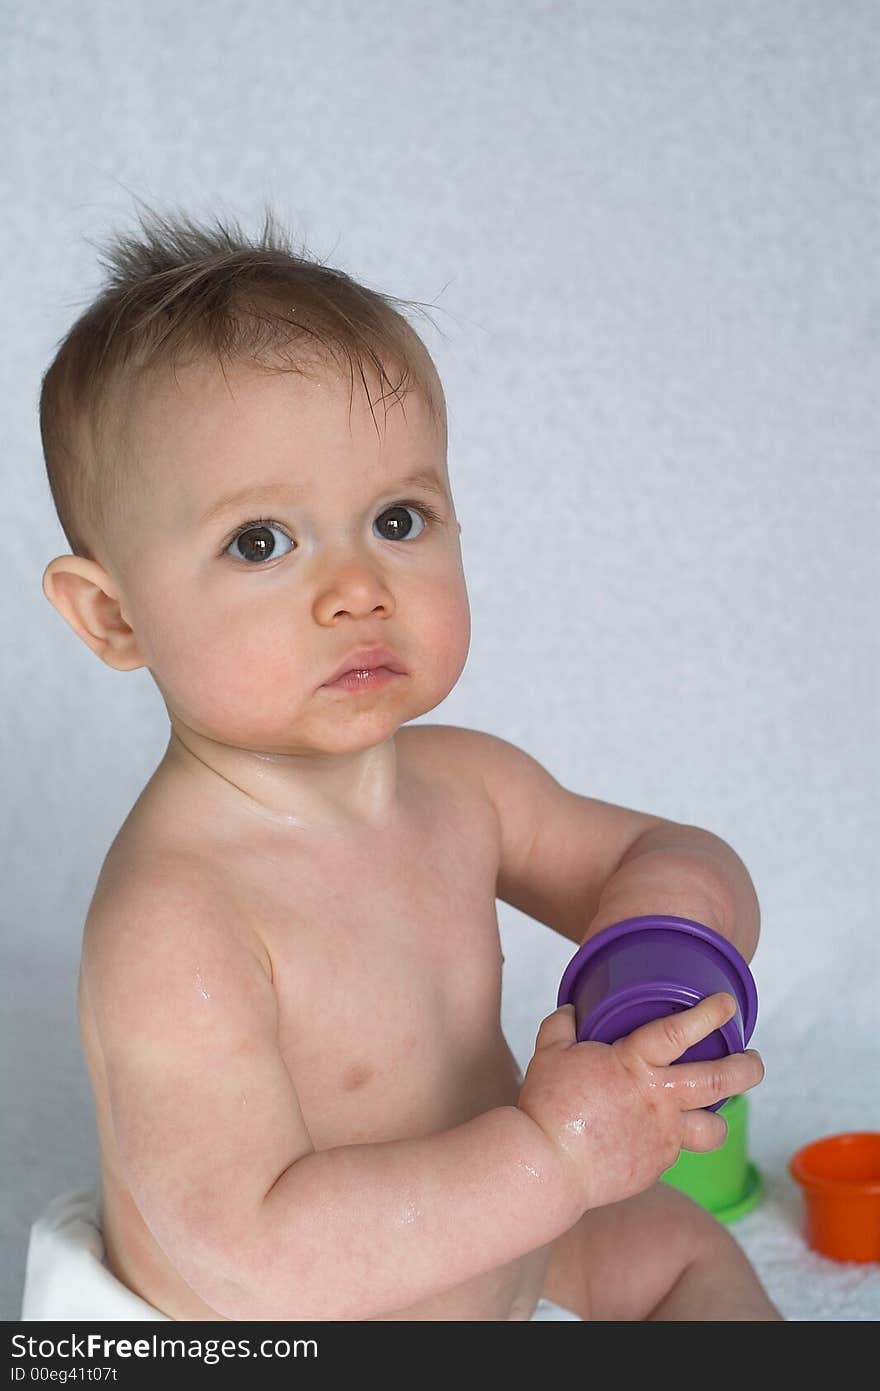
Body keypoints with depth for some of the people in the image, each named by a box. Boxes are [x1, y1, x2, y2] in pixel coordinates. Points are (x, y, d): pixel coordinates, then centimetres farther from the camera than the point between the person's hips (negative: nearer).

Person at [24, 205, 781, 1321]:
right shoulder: (169, 919, -32)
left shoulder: (464, 784, -8)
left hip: (488, 1263, 8)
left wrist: (672, 888, -18)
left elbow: (653, 848, 6)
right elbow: (256, 1257, -35)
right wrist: (555, 1151, -36)